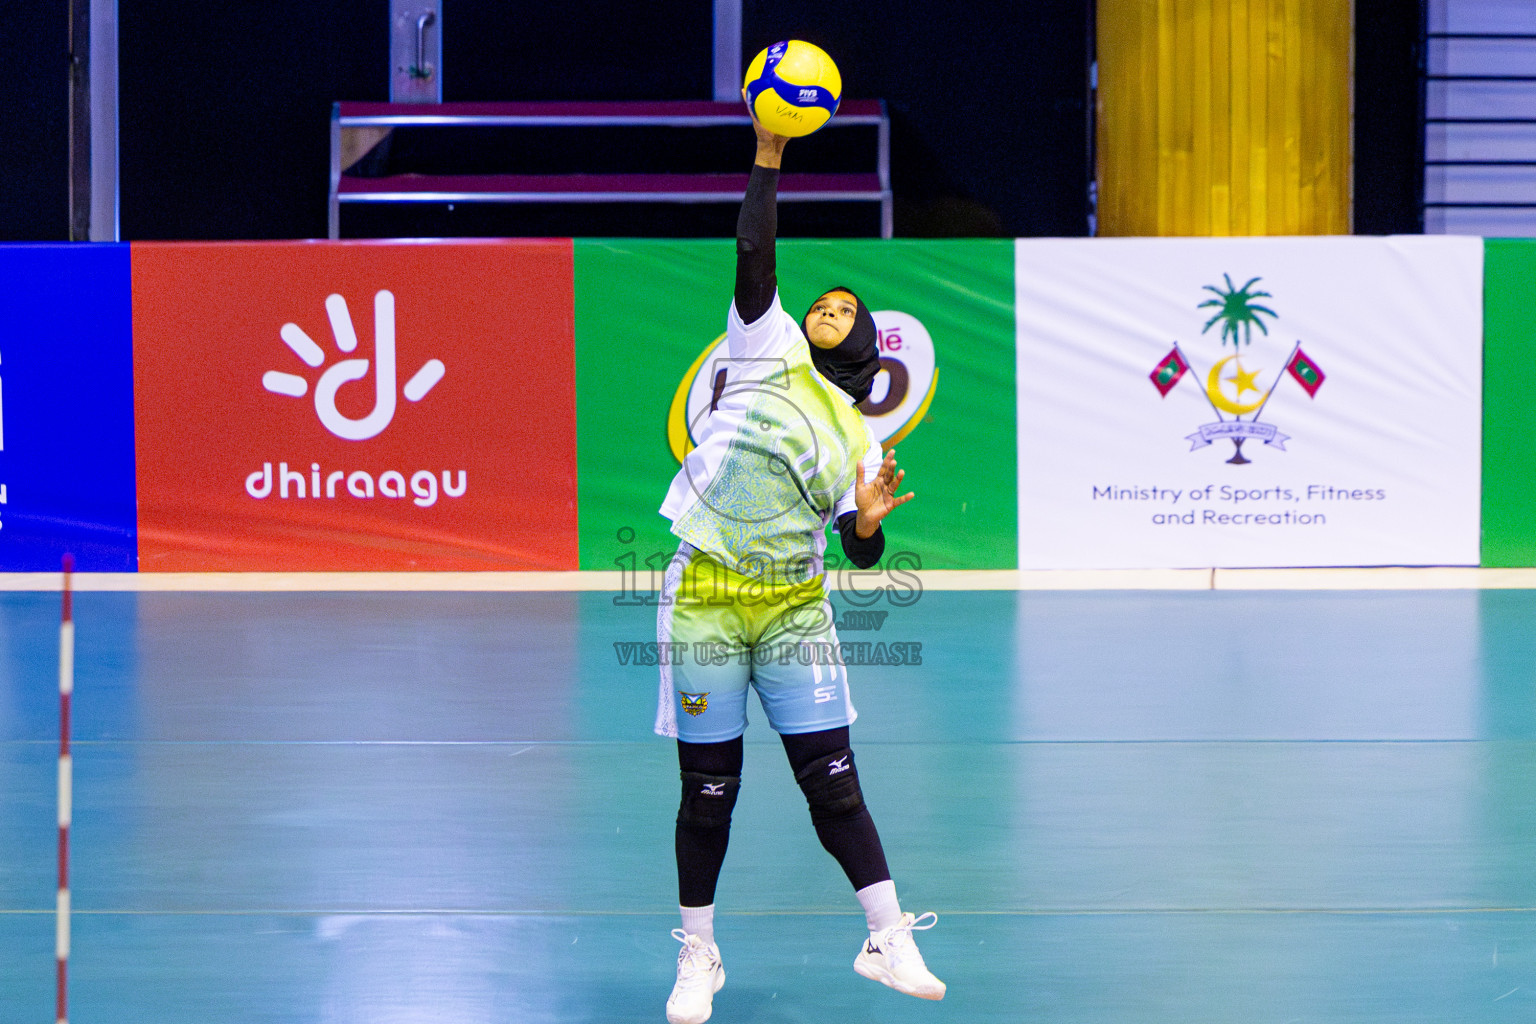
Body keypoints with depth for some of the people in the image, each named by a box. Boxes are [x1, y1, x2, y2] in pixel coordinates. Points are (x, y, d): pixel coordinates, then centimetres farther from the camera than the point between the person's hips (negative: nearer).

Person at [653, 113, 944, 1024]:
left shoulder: (860, 440, 12)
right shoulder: (767, 353, 4)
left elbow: (863, 554, 12)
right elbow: (753, 253, -9)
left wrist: (870, 522, -9)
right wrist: (770, 157, -13)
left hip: (795, 607, 2)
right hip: (707, 598, -2)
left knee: (834, 780, -2)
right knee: (709, 790, 2)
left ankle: (888, 940, 6)